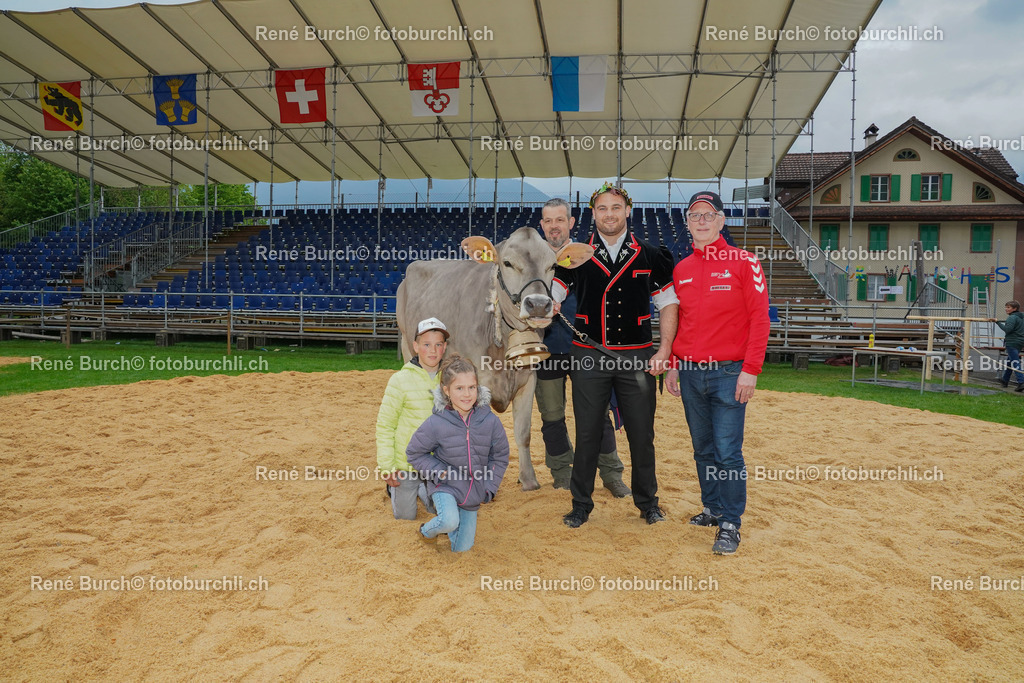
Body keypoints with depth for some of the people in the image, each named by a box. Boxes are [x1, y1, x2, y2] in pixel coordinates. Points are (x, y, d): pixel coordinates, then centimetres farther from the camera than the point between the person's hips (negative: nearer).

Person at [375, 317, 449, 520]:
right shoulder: (401, 380, -14)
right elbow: (384, 425, -9)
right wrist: (386, 466, -9)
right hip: (406, 461, -3)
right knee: (405, 515, 11)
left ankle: (419, 488, 40)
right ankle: (394, 487, 40)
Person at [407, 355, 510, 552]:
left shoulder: (490, 421, -13)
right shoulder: (435, 424, -20)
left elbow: (500, 457, 1)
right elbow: (415, 453, -5)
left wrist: (489, 490, -3)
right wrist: (438, 472, -16)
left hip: (474, 492, 3)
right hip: (445, 486, -3)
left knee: (462, 547, 10)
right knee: (449, 521, -32)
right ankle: (427, 530, 3)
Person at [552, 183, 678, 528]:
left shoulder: (650, 256, 5)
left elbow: (668, 303, 8)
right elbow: (548, 299, 6)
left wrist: (665, 349, -2)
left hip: (637, 358, 0)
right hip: (589, 357, 0)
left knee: (642, 434, 8)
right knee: (587, 434, 6)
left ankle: (647, 501, 28)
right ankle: (581, 505, 21)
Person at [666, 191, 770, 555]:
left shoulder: (744, 262, -4)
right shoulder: (680, 269, 10)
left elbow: (759, 319, -8)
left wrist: (750, 370, -13)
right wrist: (671, 366, 11)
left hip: (729, 374, -5)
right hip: (690, 374, 5)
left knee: (728, 453, -4)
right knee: (703, 450, 14)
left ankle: (730, 524, 7)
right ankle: (713, 509, 29)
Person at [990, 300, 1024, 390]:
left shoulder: (1012, 317, -13)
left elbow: (1007, 329, -22)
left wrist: (997, 322, -17)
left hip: (1012, 343, -10)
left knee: (1015, 363, -12)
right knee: (1009, 361, 21)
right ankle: (1005, 380, 32)